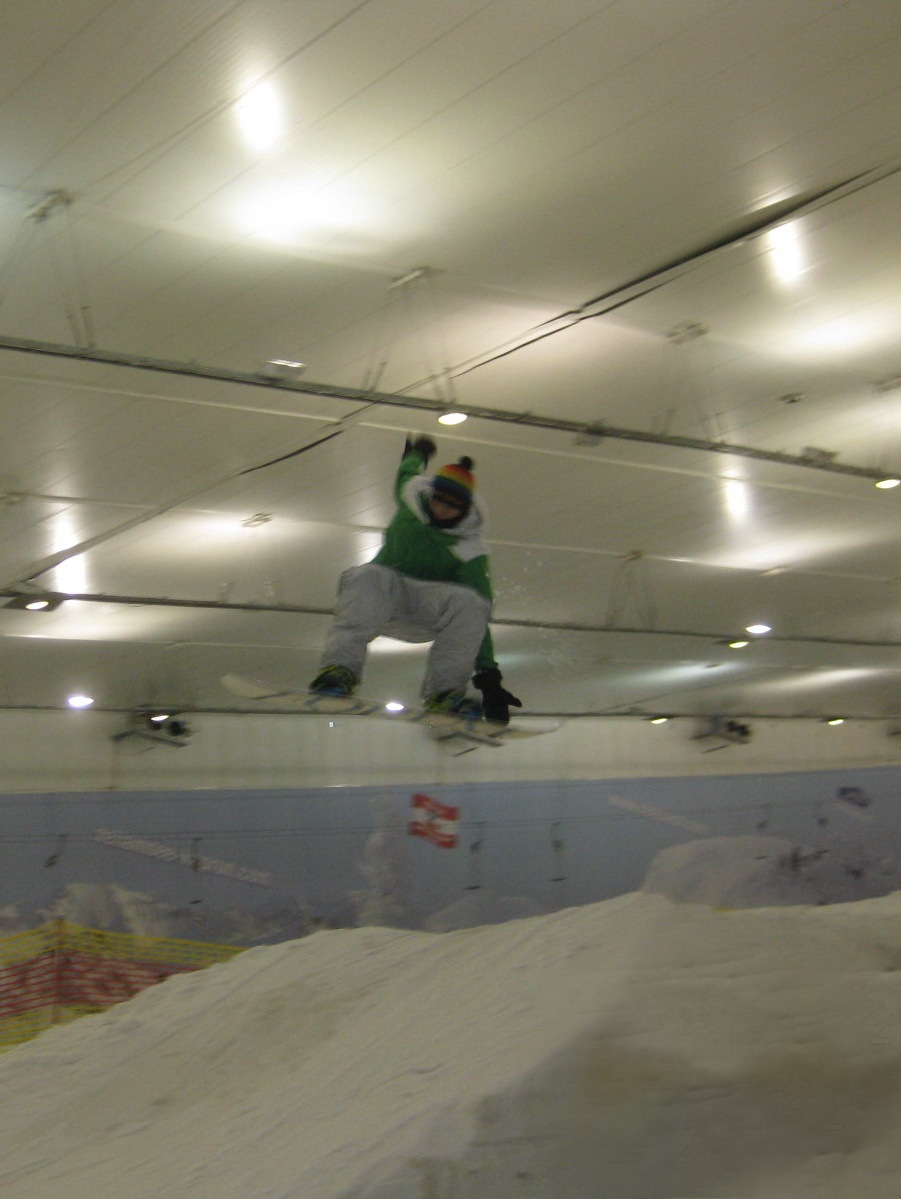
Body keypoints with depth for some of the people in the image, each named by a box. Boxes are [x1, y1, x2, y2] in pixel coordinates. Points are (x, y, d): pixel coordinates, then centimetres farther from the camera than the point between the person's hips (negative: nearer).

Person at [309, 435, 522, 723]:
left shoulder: (469, 550, -16)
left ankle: (444, 691, -29)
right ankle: (340, 668, -46)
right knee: (366, 578, -36)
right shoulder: (411, 498, -7)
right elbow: (406, 474, 20)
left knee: (470, 602, -34)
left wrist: (488, 676, -27)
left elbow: (478, 620, -20)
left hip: (428, 613, -1)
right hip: (381, 597, 1)